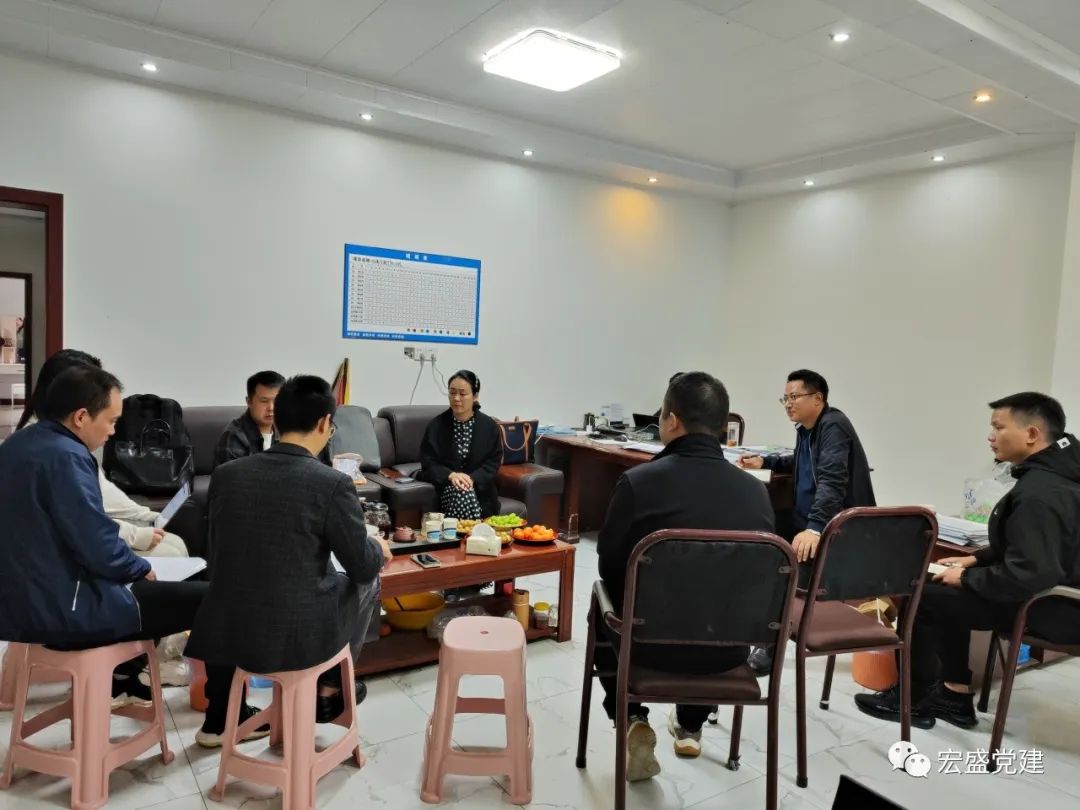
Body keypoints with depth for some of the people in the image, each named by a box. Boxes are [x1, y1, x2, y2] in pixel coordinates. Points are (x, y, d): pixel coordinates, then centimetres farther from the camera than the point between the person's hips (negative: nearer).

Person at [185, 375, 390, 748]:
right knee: (367, 583, 24)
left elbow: (220, 554, 13)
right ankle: (328, 689, 36)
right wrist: (379, 549, 18)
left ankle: (218, 719, 40)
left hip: (228, 632, 4)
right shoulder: (334, 484, -16)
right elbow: (362, 567, -6)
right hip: (300, 637, -3)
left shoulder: (225, 474, -3)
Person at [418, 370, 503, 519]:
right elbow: (428, 462, -2)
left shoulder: (489, 426, 3)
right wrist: (451, 475, -21)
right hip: (445, 486, -1)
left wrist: (472, 478, -16)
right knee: (462, 495, -32)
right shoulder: (437, 425, 1)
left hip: (479, 488, 1)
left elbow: (494, 462, 2)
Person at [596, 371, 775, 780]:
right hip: (730, 647, 3)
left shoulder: (639, 481, -19)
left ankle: (634, 724, 19)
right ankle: (691, 727, 48)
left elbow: (609, 567, -5)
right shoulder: (756, 491, -8)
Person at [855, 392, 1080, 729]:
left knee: (923, 598, -6)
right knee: (944, 592, 15)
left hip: (1052, 608, -10)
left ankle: (912, 700, 12)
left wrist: (966, 578, -16)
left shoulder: (1039, 493, -28)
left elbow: (1027, 576, -32)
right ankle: (954, 696, 17)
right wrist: (975, 559, 10)